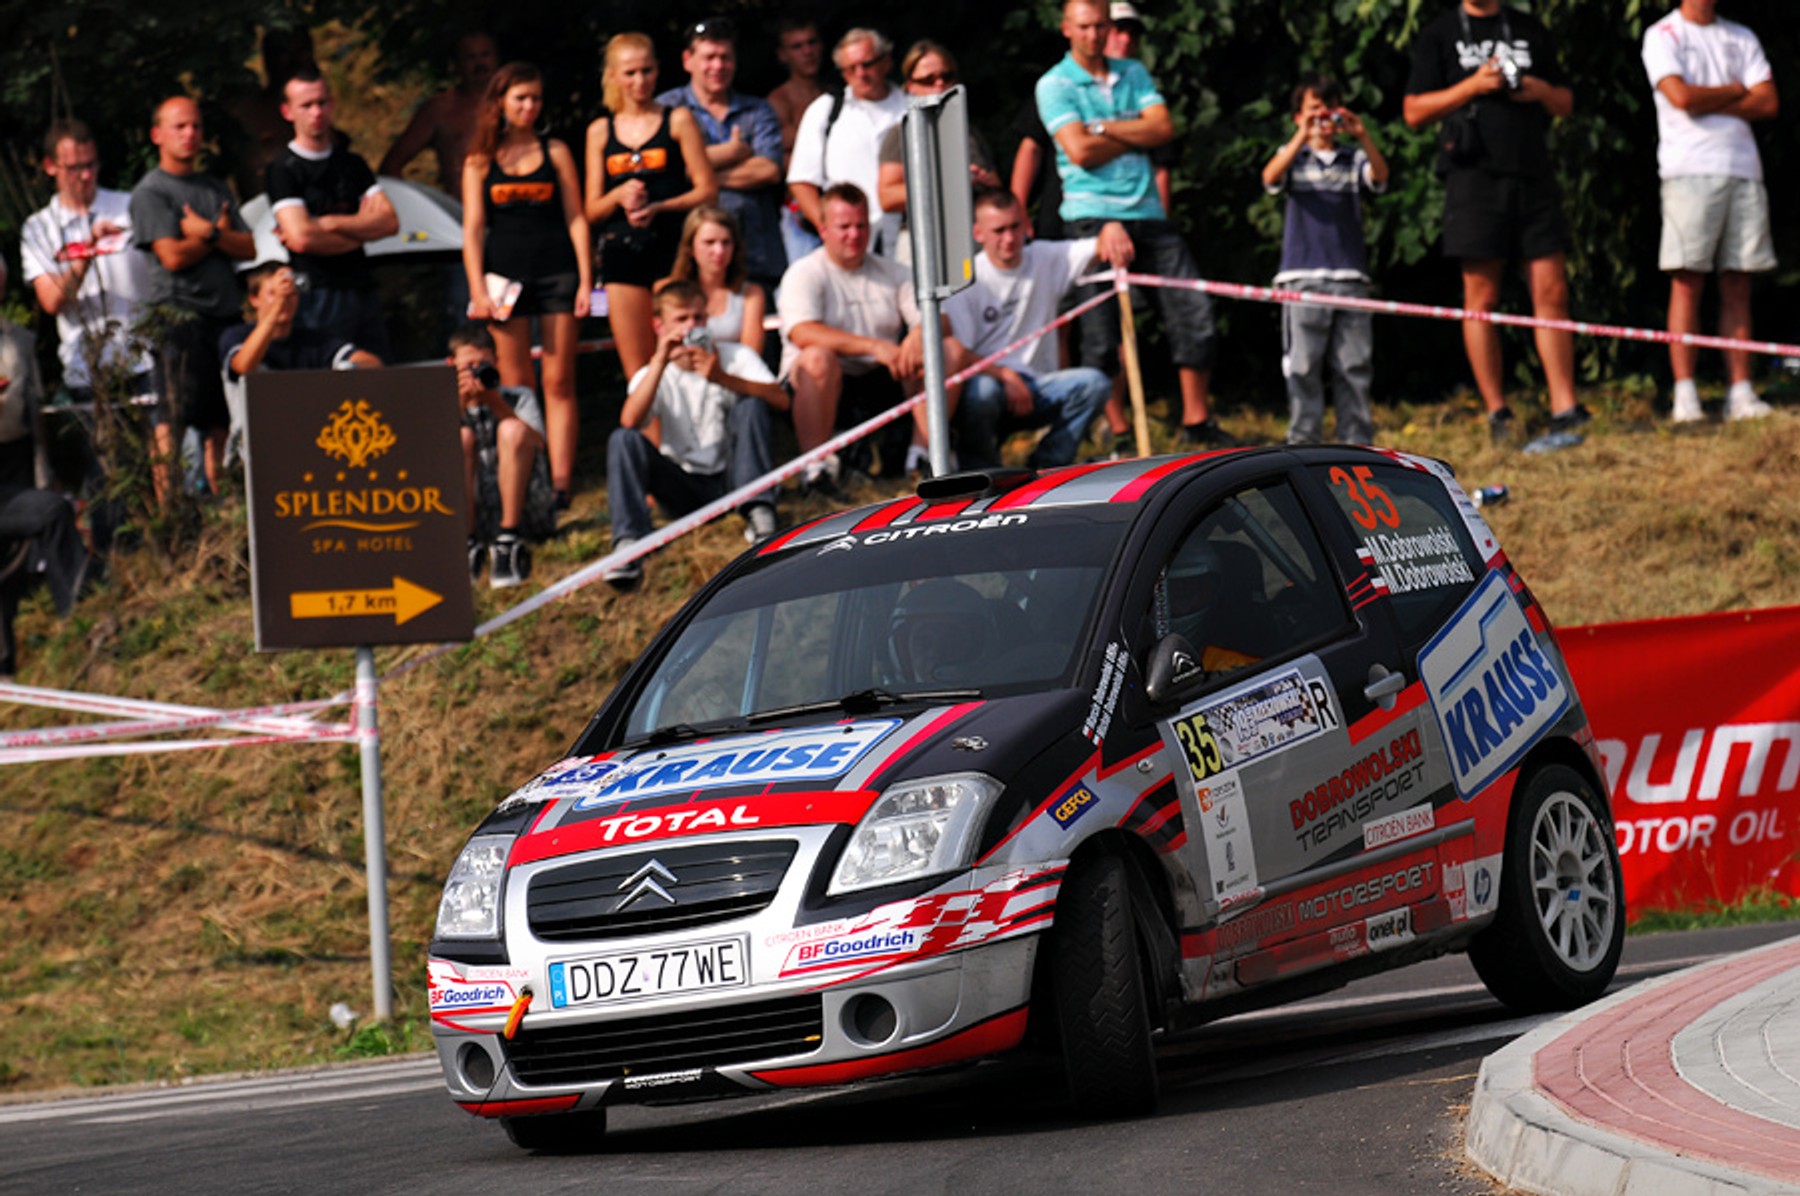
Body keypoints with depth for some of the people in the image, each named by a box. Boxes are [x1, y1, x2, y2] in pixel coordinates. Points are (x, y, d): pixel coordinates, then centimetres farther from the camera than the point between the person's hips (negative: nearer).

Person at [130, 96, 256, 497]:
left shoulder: (214, 189, 20)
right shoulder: (151, 191, 0)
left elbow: (248, 249, 11)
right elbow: (173, 256, -11)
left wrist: (207, 232, -6)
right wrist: (217, 235, 2)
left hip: (224, 314, 6)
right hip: (180, 317, -6)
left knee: (220, 419, 5)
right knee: (173, 418, -9)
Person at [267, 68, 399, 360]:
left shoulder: (352, 164, 17)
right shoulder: (283, 169, -2)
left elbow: (389, 221, 6)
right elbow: (301, 238, -15)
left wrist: (328, 224, -7)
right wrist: (361, 228, -2)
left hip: (364, 291, 6)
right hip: (319, 298, -6)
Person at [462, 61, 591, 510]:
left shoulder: (555, 152, 9)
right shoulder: (480, 162, 8)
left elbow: (576, 218, 7)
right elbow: (473, 228, 4)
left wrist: (586, 280, 0)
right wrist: (477, 291, -5)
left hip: (557, 273, 0)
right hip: (506, 277, 0)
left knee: (559, 384, -4)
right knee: (516, 389, 0)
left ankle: (561, 483, -7)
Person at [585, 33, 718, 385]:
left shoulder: (677, 121, 6)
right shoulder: (600, 131, 13)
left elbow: (707, 190, 1)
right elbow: (592, 210, 13)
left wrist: (659, 207, -13)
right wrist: (618, 196, -9)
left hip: (671, 249, -3)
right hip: (621, 251, 3)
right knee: (637, 374, -1)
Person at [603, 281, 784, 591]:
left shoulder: (734, 357, 2)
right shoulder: (652, 375, 4)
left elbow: (781, 400, -17)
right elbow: (630, 422, -19)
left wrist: (723, 379, -30)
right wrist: (660, 362, -24)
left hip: (732, 479, -1)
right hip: (686, 489, 1)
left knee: (752, 406, -22)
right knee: (623, 440, -22)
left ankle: (759, 514, -31)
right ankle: (628, 546, -38)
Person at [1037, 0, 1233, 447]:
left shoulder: (1133, 74, 14)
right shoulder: (1054, 85, 0)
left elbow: (1164, 129, 0)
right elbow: (1080, 151, -12)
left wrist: (1103, 128, -8)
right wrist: (1137, 135, -3)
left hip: (1147, 210, 5)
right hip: (1093, 214, -5)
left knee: (1193, 309, -1)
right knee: (1102, 326, -7)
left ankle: (1196, 417, 9)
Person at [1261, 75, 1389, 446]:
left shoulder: (1353, 160, 14)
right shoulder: (1293, 157, 11)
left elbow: (1380, 176, -6)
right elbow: (1271, 177, -11)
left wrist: (1362, 136, -22)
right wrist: (1303, 137, -24)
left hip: (1350, 276, 2)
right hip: (1303, 275, -2)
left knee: (1354, 365, 1)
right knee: (1303, 366, -3)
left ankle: (1357, 439, 6)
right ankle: (1303, 440, 1)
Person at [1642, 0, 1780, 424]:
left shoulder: (1741, 38, 17)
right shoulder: (1662, 36, 4)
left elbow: (1769, 104, 6)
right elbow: (1681, 96, -12)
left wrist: (1710, 102, -6)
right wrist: (1736, 91, 2)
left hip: (1743, 168, 4)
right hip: (1689, 168, -4)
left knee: (1737, 285, 3)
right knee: (1687, 281, -8)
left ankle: (1741, 392, 3)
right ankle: (1685, 394, -8)